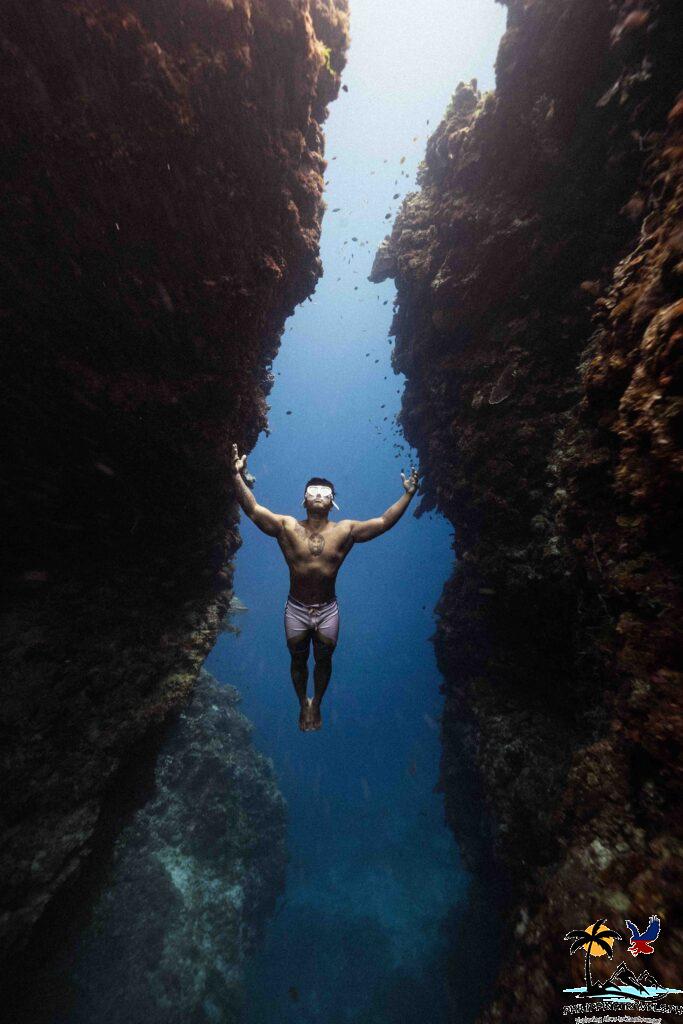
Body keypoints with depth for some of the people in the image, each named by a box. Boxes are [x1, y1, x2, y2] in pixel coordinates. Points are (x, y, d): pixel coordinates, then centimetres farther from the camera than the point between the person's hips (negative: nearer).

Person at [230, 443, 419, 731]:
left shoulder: (346, 530, -9)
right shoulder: (287, 527, -11)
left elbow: (384, 522, -13)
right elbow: (253, 509, -19)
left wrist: (407, 494, -20)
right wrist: (237, 475, -30)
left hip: (328, 610, 0)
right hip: (296, 609, 0)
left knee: (323, 660, 20)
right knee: (299, 660, 21)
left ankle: (316, 704, 50)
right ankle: (303, 703, 51)